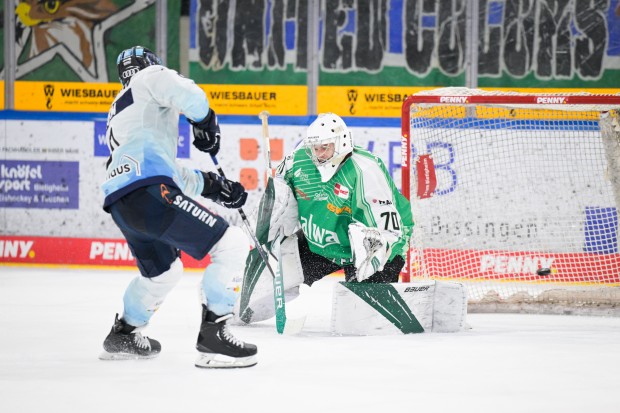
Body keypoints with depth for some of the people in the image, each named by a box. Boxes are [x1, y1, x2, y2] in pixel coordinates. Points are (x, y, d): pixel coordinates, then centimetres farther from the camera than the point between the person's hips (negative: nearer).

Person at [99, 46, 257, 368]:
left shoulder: (117, 114, 38)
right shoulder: (150, 77, 14)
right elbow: (188, 97, -7)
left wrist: (209, 185, 29)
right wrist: (206, 124, 13)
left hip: (119, 203, 9)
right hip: (149, 191, -9)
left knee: (163, 270, 33)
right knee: (232, 244, -7)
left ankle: (123, 335, 44)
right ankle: (212, 336, -12)